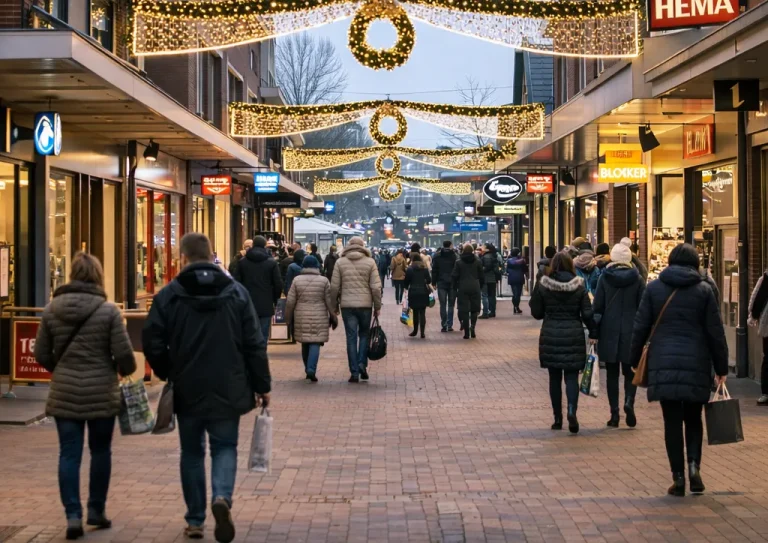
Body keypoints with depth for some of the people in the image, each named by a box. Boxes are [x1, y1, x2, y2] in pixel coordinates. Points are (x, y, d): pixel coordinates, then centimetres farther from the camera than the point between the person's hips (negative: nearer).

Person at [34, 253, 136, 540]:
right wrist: (126, 370, 11)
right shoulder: (108, 311, -10)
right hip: (101, 392, -2)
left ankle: (73, 514, -1)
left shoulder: (52, 309, 1)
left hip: (64, 393, 2)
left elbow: (41, 354, 5)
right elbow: (123, 353, -11)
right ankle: (96, 510, 23)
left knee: (69, 453, 5)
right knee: (100, 451, 14)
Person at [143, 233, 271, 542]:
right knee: (225, 447, 11)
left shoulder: (169, 295, -5)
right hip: (228, 389, 0)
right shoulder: (236, 292, -1)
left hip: (187, 390, 0)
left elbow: (152, 343, -6)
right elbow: (254, 344, -2)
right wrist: (262, 385, 6)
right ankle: (222, 497, -16)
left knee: (192, 452, 13)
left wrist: (167, 374, 12)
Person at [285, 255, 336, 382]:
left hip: (301, 317, 2)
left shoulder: (297, 280, 0)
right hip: (319, 317, -2)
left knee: (305, 344, 13)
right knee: (315, 343, -4)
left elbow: (290, 301, 2)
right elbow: (329, 301, 0)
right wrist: (333, 316, 11)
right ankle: (311, 369, -18)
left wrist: (288, 317, 12)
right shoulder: (323, 280, -2)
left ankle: (308, 369, 20)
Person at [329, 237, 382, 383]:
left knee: (351, 338, 4)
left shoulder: (340, 262, 1)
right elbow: (376, 287, -4)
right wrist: (377, 306, 5)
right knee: (364, 334, 17)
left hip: (347, 305, 0)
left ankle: (354, 372, 2)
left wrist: (334, 305, 11)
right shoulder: (370, 262, -2)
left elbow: (334, 287, 0)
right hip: (365, 305, 0)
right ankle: (362, 363, 1)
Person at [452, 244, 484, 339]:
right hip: (475, 288, 1)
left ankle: (466, 332, -2)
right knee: (474, 308, 11)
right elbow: (482, 276, 7)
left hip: (463, 288, -1)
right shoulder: (477, 261, 3)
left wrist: (454, 287, 9)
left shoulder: (458, 262, -1)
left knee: (464, 310, 2)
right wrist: (481, 286, 18)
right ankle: (472, 326, -11)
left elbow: (454, 276, -1)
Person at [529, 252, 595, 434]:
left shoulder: (543, 286, -4)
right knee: (571, 376, 3)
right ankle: (572, 411, -19)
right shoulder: (579, 287, -4)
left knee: (555, 378, 10)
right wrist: (593, 331, 10)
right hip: (573, 336, 0)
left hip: (550, 337, 0)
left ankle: (558, 418, 13)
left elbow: (537, 313, 2)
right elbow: (587, 314, -4)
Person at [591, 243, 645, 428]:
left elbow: (597, 306, -2)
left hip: (609, 332, 0)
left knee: (612, 373, 7)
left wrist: (594, 333, 3)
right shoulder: (637, 279, -2)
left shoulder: (604, 278, -3)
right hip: (631, 332, 0)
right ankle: (629, 402, -15)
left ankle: (614, 414, 4)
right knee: (630, 371, 11)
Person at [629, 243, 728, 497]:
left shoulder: (654, 288, 4)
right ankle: (694, 464, -7)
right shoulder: (704, 290, 2)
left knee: (672, 421, 4)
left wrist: (635, 360, 13)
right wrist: (721, 368, 7)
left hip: (663, 363, 0)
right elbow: (715, 332, 2)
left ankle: (678, 477, 2)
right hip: (696, 363, 0)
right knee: (693, 419, 14)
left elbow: (641, 327, 4)